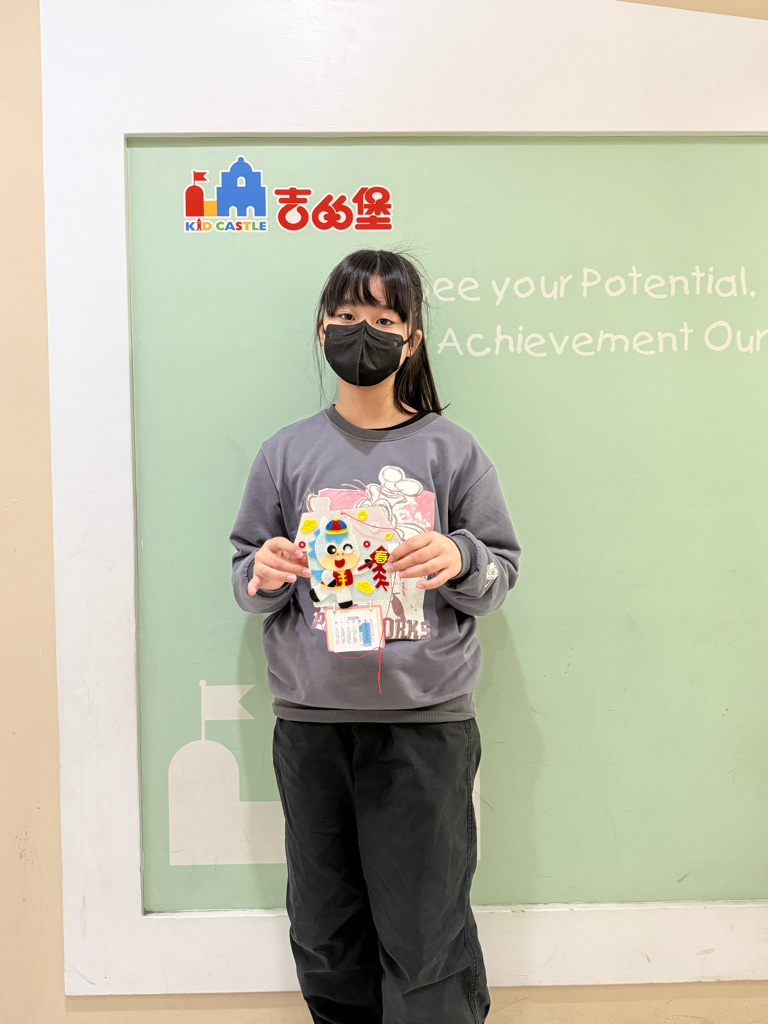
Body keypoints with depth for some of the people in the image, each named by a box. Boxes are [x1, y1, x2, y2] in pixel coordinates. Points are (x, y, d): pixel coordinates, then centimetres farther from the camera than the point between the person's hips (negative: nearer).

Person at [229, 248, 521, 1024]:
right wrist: (264, 574, -11)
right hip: (311, 718, 2)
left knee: (425, 927, 3)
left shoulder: (451, 451, 2)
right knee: (324, 931, 13)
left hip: (427, 719, -2)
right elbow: (246, 577, 11)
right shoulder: (286, 453, 6)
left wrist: (458, 560, -16)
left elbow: (503, 573, 5)